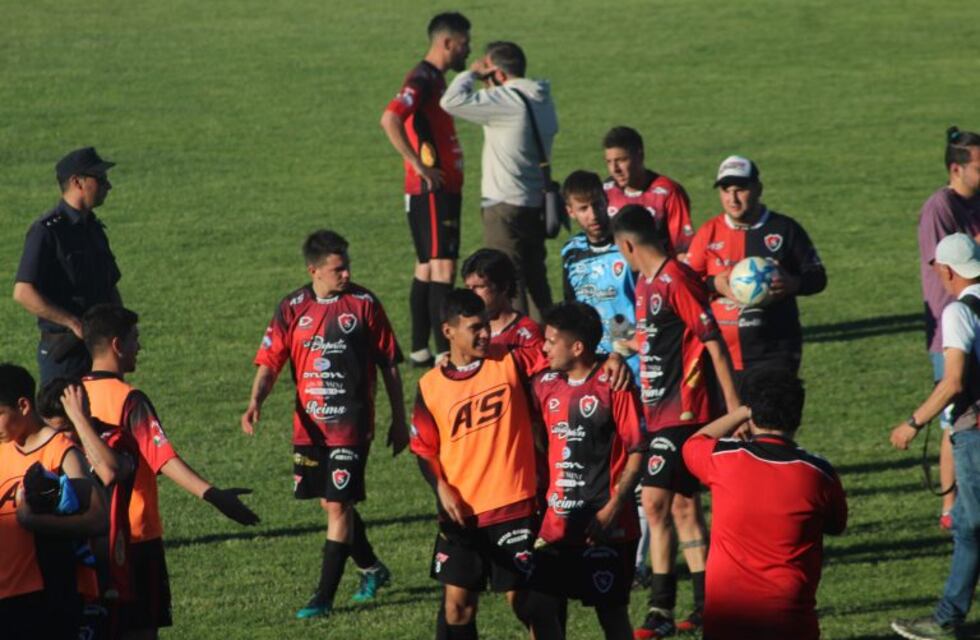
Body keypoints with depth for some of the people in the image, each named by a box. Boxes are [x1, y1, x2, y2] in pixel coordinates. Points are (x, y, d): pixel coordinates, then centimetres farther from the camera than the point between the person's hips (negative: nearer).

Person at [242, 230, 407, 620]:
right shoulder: (293, 308, 1)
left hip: (352, 424, -4)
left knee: (338, 506, -7)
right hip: (309, 425, 4)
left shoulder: (364, 304, -4)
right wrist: (255, 403, -20)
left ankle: (325, 597, -2)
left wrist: (399, 420, 5)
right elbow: (270, 361, -2)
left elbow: (389, 365, 3)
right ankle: (371, 569, 36)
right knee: (331, 503, 14)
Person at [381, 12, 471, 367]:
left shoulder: (434, 78, 16)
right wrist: (419, 165, -25)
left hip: (442, 188, 10)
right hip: (431, 191, -10)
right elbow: (390, 120, -29)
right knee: (442, 268, -11)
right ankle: (445, 354, -13)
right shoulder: (422, 79, -15)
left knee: (427, 268, 12)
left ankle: (419, 350, 17)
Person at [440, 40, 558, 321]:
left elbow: (452, 101, -23)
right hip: (537, 204, 9)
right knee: (535, 280, 16)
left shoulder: (506, 101, -18)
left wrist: (472, 73, -5)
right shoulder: (542, 99, 8)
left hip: (506, 207, -9)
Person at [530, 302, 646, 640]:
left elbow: (637, 452, -11)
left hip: (605, 525, -6)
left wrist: (612, 509, -16)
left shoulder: (613, 385, -10)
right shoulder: (545, 386, 8)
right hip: (556, 523, 6)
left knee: (611, 611, 0)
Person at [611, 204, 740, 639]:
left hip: (682, 412, -10)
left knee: (655, 503, -12)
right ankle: (706, 605, 17)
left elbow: (713, 342, -16)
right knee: (683, 505, 12)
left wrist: (733, 404, -16)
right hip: (660, 411, 10)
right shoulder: (645, 282, 12)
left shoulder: (677, 280, -16)